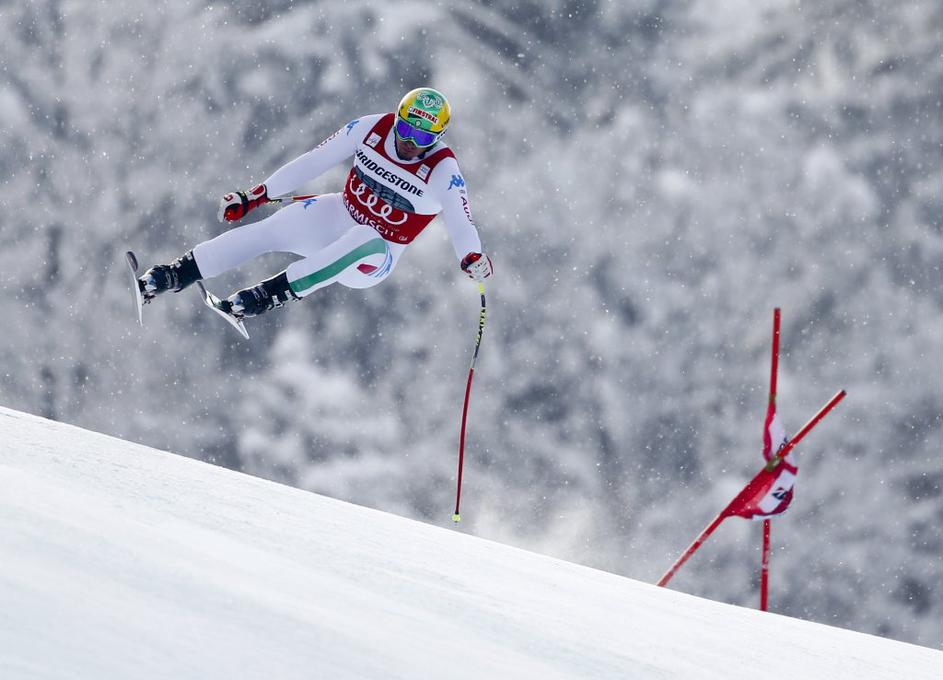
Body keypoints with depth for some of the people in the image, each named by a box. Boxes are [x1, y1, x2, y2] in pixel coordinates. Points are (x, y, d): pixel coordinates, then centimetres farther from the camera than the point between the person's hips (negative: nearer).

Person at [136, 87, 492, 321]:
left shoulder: (443, 171, -19)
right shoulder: (372, 128, -10)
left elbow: (460, 222, -30)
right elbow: (314, 162, -4)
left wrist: (471, 257, -53)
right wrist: (256, 195, -3)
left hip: (377, 257, -5)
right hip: (338, 216, 5)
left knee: (360, 243, -40)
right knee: (266, 232, -16)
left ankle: (267, 296, -42)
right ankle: (161, 280, -16)